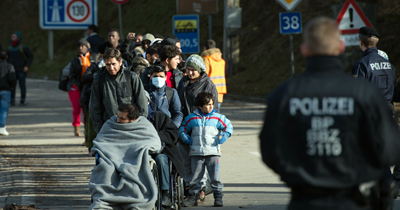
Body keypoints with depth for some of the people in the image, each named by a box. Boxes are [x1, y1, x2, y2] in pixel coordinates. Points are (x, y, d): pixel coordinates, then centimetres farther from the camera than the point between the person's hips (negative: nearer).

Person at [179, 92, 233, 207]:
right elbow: (182, 130, 16)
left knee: (215, 177, -3)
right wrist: (187, 139, 2)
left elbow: (228, 127, 11)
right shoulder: (191, 118, 5)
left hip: (213, 152, -1)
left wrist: (222, 138, -2)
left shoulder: (217, 118, 4)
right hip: (196, 153, 1)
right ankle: (193, 197, 11)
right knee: (195, 177, 3)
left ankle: (218, 197, 4)